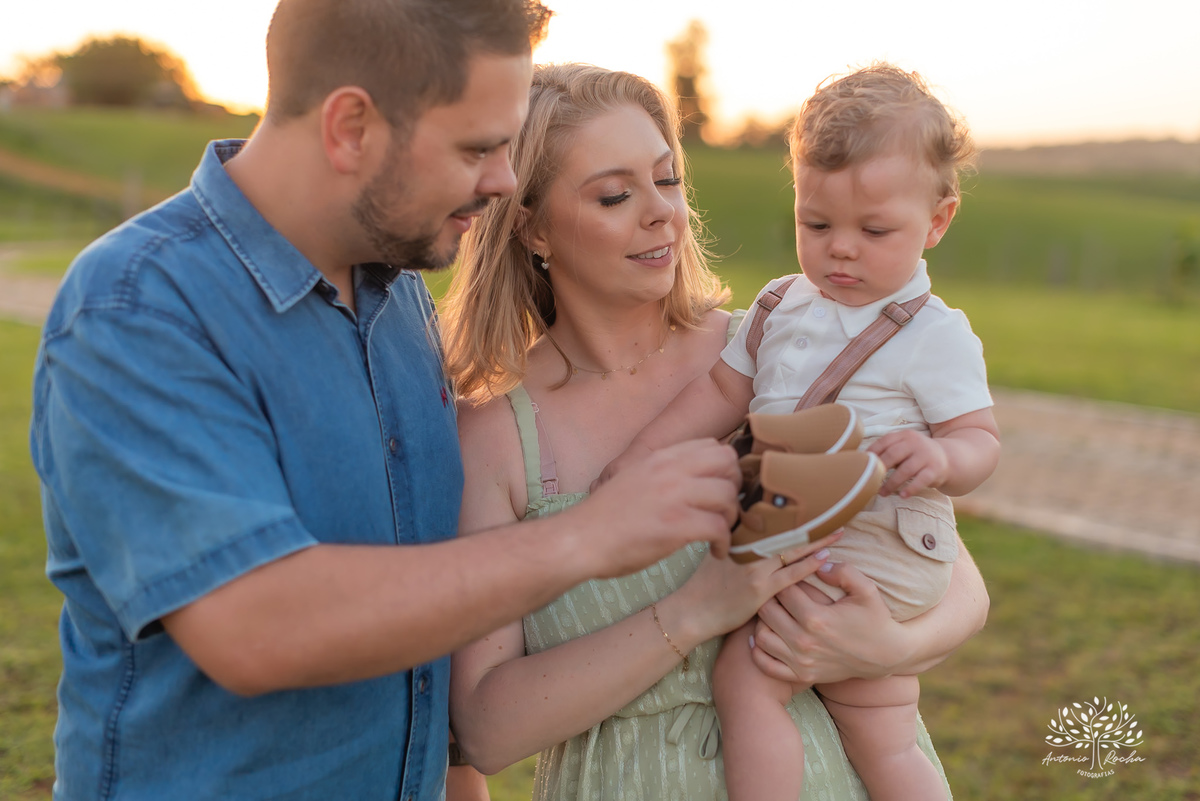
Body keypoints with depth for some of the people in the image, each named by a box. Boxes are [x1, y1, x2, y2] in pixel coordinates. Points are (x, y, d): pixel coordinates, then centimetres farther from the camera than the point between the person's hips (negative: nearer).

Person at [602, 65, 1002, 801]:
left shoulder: (936, 335, -8)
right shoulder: (782, 305, 9)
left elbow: (982, 441, -9)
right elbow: (723, 390, 13)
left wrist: (940, 458, -32)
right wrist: (637, 459, 7)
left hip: (873, 551, -6)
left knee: (744, 676, -16)